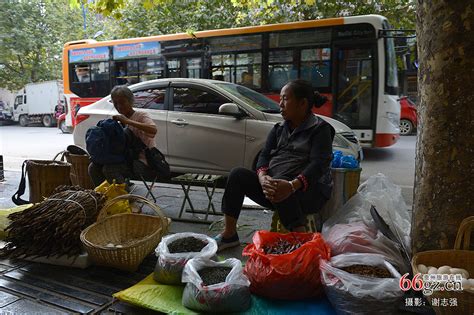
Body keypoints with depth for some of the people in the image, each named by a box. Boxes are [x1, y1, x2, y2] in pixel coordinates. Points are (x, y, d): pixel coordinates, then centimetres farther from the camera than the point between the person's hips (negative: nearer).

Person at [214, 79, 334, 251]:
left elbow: (318, 164, -17)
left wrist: (292, 185, -36)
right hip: (272, 185, 6)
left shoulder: (320, 128, -3)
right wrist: (263, 177, -21)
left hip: (310, 191, -5)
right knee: (238, 174, -14)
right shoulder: (279, 129, 16)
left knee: (280, 182, -37)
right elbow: (264, 155, 4)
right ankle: (229, 235, -9)